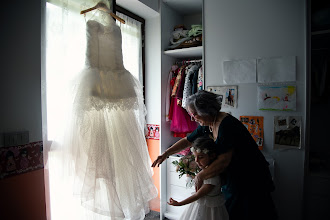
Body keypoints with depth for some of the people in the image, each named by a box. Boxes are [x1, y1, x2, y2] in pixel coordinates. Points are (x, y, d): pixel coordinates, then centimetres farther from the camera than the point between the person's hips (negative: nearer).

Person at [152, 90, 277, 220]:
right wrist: (165, 154, 5)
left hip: (250, 179, -7)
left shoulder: (227, 124, -27)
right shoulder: (206, 126, -2)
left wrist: (200, 176, -21)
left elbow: (223, 161, -31)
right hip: (231, 180, 7)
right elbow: (187, 141, 10)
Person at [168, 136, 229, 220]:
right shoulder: (206, 168, -8)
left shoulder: (213, 176, -30)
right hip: (199, 203, 8)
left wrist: (179, 203, -17)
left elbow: (198, 195, -23)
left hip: (209, 208, -8)